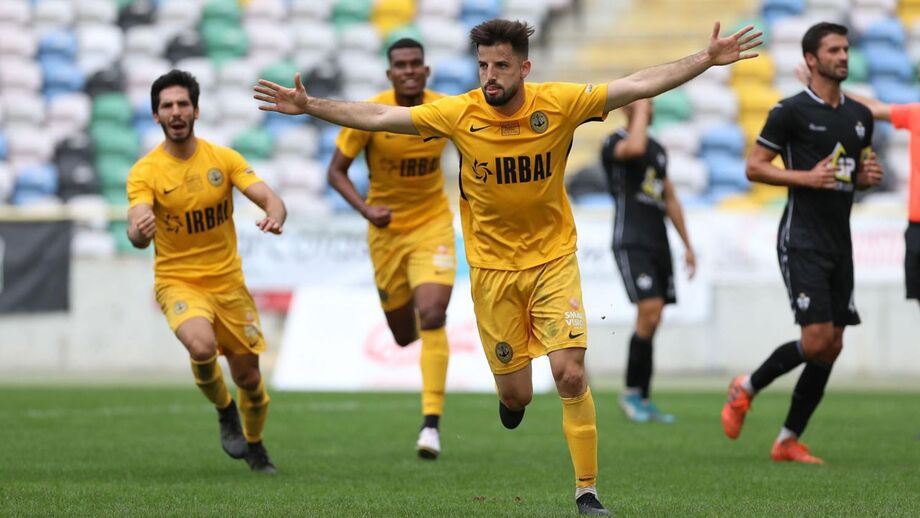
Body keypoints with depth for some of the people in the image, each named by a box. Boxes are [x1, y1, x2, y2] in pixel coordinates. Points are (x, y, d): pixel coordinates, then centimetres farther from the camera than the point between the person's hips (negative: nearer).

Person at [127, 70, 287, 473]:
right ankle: (224, 411, 1)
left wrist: (274, 216, -37)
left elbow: (270, 199, -12)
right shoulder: (145, 171, -10)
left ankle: (254, 444, 37)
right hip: (177, 282, -3)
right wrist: (140, 232, -48)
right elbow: (137, 234, -23)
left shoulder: (224, 159, -3)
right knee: (202, 346, -31)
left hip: (227, 281, 3)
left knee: (247, 376, 6)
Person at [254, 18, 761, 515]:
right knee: (515, 393, 5)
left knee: (570, 375, -14)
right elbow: (380, 116, -5)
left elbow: (639, 84, -11)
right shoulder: (460, 113, -10)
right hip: (491, 265, 1)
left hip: (553, 259, -1)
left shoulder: (558, 103, -12)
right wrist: (309, 106, -9)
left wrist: (708, 58, -17)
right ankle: (511, 396, 45)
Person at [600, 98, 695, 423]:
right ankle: (631, 393, -5)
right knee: (649, 315, -18)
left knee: (651, 323, 6)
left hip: (659, 244, 7)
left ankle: (643, 400, 11)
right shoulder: (614, 143, -5)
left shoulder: (658, 150, 18)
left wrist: (687, 245, 21)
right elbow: (634, 148, -31)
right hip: (631, 244, -7)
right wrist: (640, 109, -16)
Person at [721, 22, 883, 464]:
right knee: (817, 338, -17)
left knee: (832, 345, 4)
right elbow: (754, 167, -6)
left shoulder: (860, 116, 13)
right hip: (802, 240, -7)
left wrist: (869, 176, 3)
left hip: (839, 243, 7)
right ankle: (747, 387, 8)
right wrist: (808, 177, -17)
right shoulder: (792, 111, -7)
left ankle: (788, 441, 13)